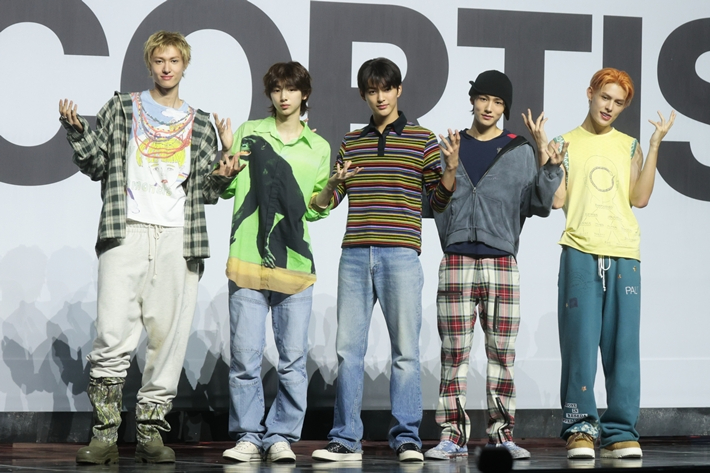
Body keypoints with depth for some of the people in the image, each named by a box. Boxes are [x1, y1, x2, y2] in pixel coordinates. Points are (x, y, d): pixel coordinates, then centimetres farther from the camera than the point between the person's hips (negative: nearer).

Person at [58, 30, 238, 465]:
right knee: (114, 333, -12)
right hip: (127, 232, -2)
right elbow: (97, 165, 10)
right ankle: (105, 434, -8)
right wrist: (77, 131, -5)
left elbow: (204, 190, 17)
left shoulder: (200, 124, 18)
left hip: (179, 237, 2)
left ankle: (151, 429, 7)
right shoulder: (122, 109, 14)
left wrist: (220, 179, -3)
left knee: (169, 335, -1)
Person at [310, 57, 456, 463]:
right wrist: (333, 182, -5)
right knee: (348, 349, 2)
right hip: (355, 255, 3)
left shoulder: (422, 140, 7)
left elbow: (438, 200, 6)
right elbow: (329, 199, 16)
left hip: (400, 254, -3)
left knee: (405, 350, -2)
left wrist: (451, 170, -11)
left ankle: (407, 438, 3)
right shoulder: (351, 142, 16)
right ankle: (346, 440, 7)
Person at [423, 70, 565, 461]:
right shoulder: (450, 147, 9)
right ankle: (452, 434, 3)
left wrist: (549, 170, -11)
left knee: (502, 352, 2)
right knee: (454, 352, 0)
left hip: (501, 262, 0)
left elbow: (540, 206, 4)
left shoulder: (520, 151, 7)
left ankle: (502, 433, 8)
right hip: (457, 261, 0)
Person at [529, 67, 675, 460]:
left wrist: (654, 145, 2)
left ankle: (620, 433, 2)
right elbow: (557, 199, 1)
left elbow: (640, 198, 2)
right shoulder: (566, 143, 11)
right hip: (580, 254, -2)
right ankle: (579, 429, -1)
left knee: (623, 347, -1)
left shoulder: (629, 146, 16)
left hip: (624, 256, 2)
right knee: (580, 344, -6)